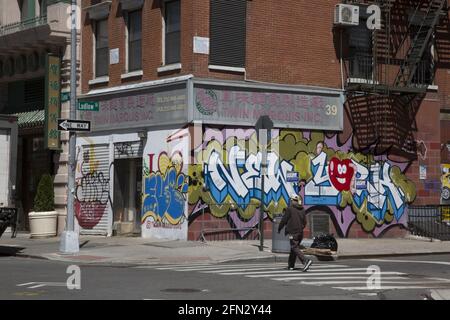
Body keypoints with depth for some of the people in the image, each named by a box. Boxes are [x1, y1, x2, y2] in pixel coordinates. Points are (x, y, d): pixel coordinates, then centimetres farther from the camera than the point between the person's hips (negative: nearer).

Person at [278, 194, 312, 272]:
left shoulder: (289, 209, -9)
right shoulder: (302, 210, 9)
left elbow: (284, 220, -6)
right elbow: (304, 222, 13)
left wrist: (279, 229, 9)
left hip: (293, 232, -7)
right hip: (300, 232, 7)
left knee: (295, 248, -8)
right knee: (294, 248, 17)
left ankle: (306, 261, -27)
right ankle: (291, 265, 22)